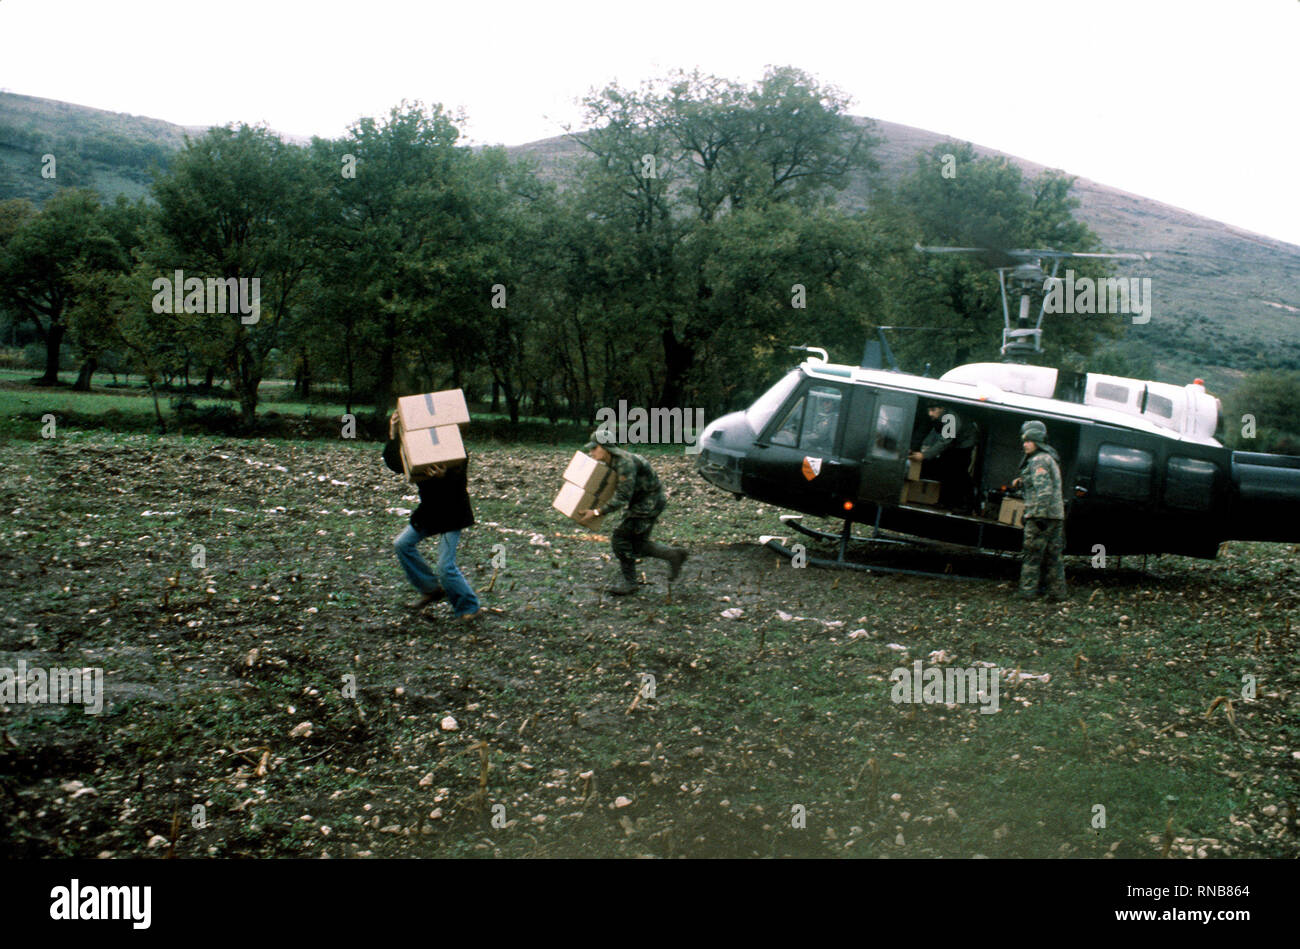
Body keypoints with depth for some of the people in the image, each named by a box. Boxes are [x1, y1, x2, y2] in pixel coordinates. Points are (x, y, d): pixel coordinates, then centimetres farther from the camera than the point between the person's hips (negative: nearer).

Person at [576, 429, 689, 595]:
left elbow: (622, 497, -31)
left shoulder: (625, 463, -28)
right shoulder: (611, 461, 2)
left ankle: (629, 582, 3)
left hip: (649, 504, -10)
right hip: (639, 503, 10)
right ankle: (674, 554, 21)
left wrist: (596, 512, -33)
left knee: (620, 537, -8)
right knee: (637, 545, 12)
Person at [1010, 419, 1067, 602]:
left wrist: (1040, 515, -25)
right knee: (1053, 556, 11)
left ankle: (1027, 591, 0)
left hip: (1041, 514, -10)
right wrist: (1022, 484, 15)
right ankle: (1057, 593, 13)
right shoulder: (1051, 459, 20)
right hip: (1057, 515, 10)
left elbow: (1044, 491, -21)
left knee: (1032, 554, -3)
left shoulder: (1038, 460, -11)